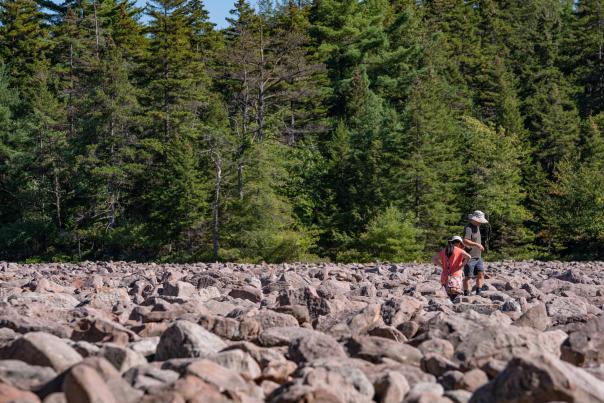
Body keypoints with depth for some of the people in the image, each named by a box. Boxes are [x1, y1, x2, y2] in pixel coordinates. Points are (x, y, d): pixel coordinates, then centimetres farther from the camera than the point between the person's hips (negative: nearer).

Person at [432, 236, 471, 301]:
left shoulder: (444, 250, 17)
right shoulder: (459, 250, 3)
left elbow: (433, 259, 19)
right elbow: (468, 256, -14)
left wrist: (442, 266, 13)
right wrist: (462, 265, -2)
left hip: (445, 277, 5)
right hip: (455, 277, -5)